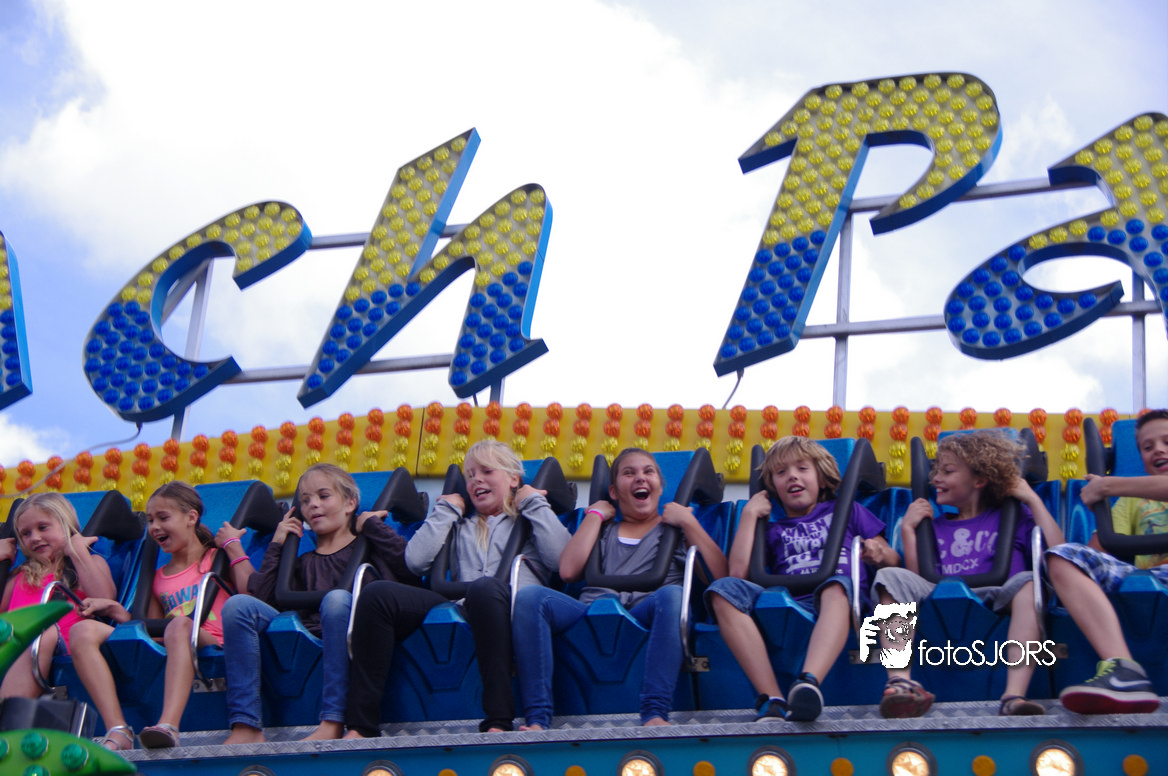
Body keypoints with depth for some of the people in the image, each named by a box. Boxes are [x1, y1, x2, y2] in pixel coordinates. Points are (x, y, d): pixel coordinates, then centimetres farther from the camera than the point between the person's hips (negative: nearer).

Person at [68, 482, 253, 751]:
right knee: (84, 630, -15)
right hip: (161, 654, 5)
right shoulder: (158, 578, 29)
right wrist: (117, 611, 8)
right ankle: (118, 732, -33)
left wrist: (233, 547, 2)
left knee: (180, 625, -39)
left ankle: (169, 726, -57)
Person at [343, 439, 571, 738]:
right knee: (378, 594, -22)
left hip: (511, 603, -3)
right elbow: (416, 561, 16)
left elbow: (562, 559, 3)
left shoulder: (532, 519, 27)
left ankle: (498, 721, -46)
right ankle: (361, 725, -31)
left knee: (483, 588, -41)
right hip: (458, 606, 3)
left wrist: (534, 502, 15)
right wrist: (446, 509, 24)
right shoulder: (460, 523, 34)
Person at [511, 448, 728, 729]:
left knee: (672, 594, -37)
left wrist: (688, 522, 9)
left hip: (646, 616, -2)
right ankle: (537, 719, -37)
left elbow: (721, 575, 7)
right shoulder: (603, 529, 32)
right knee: (530, 597, -27)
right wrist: (595, 515, 19)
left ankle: (655, 714, -48)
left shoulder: (676, 526, 26)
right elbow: (569, 571, 9)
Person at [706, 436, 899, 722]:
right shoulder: (773, 529, 31)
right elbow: (738, 572, 12)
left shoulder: (846, 511, 30)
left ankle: (809, 681, -63)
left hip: (838, 602, -2)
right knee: (725, 589, -27)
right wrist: (749, 514, 18)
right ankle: (772, 699, -41)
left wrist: (880, 555, -2)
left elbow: (893, 559, 21)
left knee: (837, 585, -38)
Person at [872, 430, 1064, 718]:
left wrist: (1032, 499, 12)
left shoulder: (1011, 516, 24)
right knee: (891, 576, -24)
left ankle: (1014, 695, -49)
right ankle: (900, 681, -46)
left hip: (998, 600, -2)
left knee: (1028, 582, -35)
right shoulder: (936, 526, 31)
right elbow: (916, 579, 17)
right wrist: (908, 529, 18)